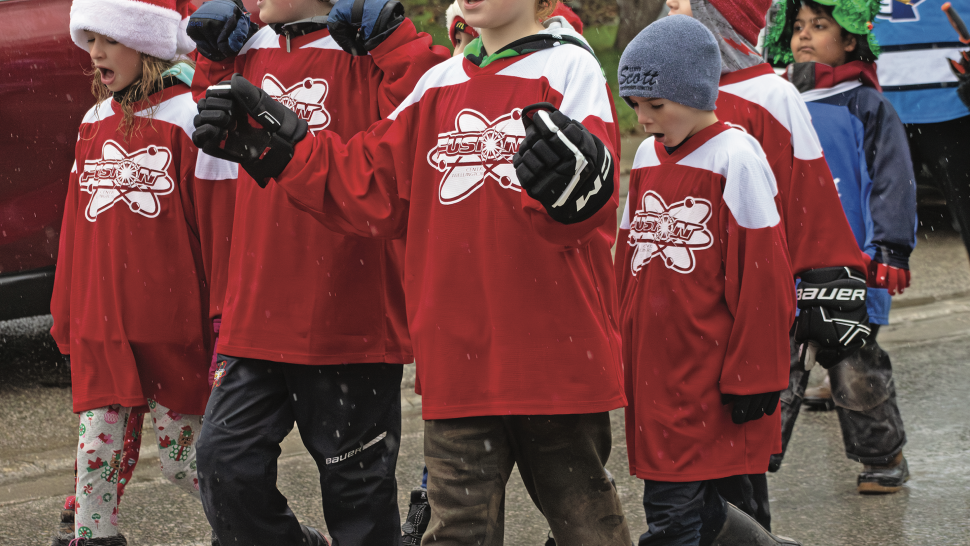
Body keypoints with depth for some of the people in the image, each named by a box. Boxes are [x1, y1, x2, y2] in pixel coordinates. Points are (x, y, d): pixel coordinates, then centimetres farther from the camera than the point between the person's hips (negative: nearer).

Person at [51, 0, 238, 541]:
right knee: (96, 452, 3)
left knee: (184, 458, 2)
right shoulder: (95, 123, 12)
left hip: (172, 327, -5)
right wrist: (67, 315, 17)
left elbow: (220, 222, -7)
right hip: (101, 326, 5)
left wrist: (224, 316, -10)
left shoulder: (190, 118, -7)